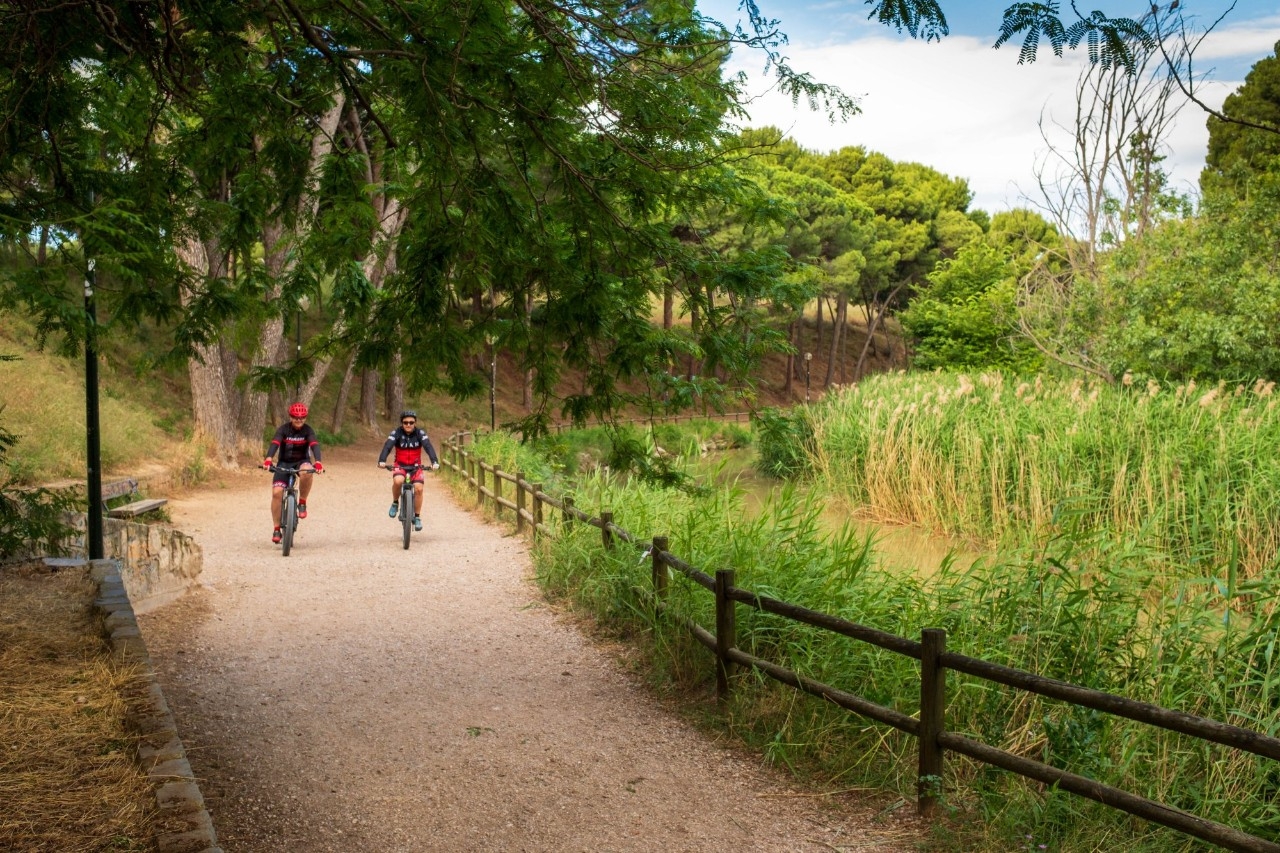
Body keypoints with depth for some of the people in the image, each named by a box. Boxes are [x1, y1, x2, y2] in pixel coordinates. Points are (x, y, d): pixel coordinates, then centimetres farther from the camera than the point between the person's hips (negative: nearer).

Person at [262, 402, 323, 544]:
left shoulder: (308, 430, -11)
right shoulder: (284, 429, -12)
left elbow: (315, 445, -26)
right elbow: (274, 443, -27)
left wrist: (318, 462, -45)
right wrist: (268, 459, -47)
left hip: (302, 461, -1)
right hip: (284, 463, 1)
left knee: (306, 472, -38)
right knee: (276, 493, -17)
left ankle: (302, 503, -14)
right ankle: (276, 529, -2)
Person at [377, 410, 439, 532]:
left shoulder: (420, 433, -12)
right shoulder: (396, 433, -13)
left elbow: (428, 447, -25)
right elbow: (387, 446, -26)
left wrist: (435, 462, -43)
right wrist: (381, 461, -44)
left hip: (416, 465, 1)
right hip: (400, 465, -1)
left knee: (418, 489, -18)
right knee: (398, 481, -32)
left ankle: (417, 517, -1)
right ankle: (395, 503, -5)